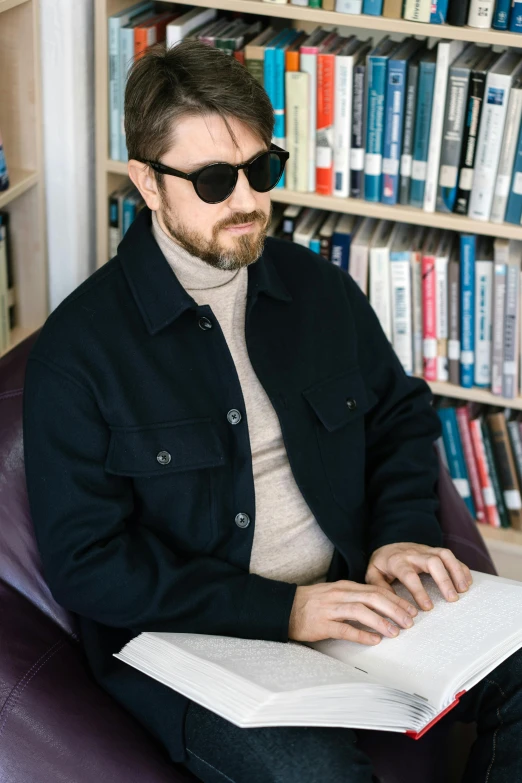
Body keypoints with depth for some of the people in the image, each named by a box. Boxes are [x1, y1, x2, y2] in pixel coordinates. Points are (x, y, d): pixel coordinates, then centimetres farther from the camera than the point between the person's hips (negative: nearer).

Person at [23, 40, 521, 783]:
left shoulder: (320, 289, 7)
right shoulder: (79, 347, -10)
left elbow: (403, 414, 21)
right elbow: (84, 562, -12)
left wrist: (401, 532, 0)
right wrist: (281, 611, -19)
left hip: (348, 595, 6)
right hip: (191, 639, -5)